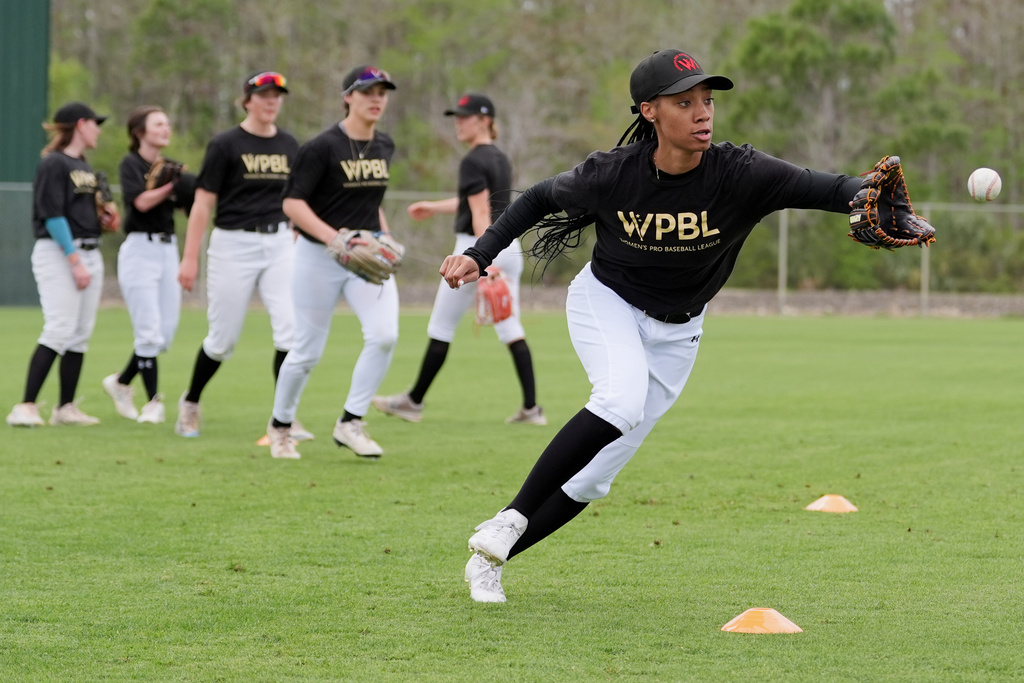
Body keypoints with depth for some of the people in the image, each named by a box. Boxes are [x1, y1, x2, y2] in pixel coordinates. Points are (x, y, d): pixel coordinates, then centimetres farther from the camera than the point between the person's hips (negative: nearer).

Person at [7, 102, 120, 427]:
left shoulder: (86, 168, 18)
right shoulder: (53, 165, -8)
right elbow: (53, 216, -15)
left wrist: (104, 216, 4)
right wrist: (74, 261, -20)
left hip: (90, 252, 9)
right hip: (58, 253, -9)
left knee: (81, 333, 5)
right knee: (60, 330, -17)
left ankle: (66, 408, 9)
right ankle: (25, 407, -19)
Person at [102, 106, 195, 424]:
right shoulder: (131, 164, -2)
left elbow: (194, 207, 10)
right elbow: (142, 201, -18)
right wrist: (173, 184, -14)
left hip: (168, 249, 7)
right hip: (139, 248, -7)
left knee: (167, 331, 3)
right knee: (149, 331, -10)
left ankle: (121, 382, 22)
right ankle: (154, 402, -6)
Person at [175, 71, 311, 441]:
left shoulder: (289, 145, 10)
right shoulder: (225, 145, -5)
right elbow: (203, 203, -6)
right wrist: (190, 258, -12)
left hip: (279, 243, 4)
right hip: (233, 244, -4)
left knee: (291, 328, -13)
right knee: (223, 338, 3)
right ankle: (190, 402, 28)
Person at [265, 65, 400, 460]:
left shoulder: (385, 147, 8)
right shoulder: (323, 147, -13)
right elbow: (292, 203, -17)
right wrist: (331, 236, -30)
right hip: (320, 256, -5)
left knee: (384, 335, -18)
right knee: (308, 351, 2)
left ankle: (350, 423, -7)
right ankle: (279, 425, 26)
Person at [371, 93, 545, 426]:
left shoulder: (473, 162, -13)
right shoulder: (501, 159, 14)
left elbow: (481, 216, -21)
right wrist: (434, 207, 42)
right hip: (510, 247, 8)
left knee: (441, 327, 4)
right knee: (511, 329, 6)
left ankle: (414, 401, 14)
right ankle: (531, 407, -2)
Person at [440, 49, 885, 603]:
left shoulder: (739, 174, -25)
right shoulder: (612, 173, -21)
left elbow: (825, 188, -38)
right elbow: (541, 199, -2)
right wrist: (480, 254, -9)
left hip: (675, 333, 2)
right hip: (606, 302, -2)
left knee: (594, 476, -1)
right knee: (623, 399, -34)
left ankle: (490, 558, 16)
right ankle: (510, 520, -23)